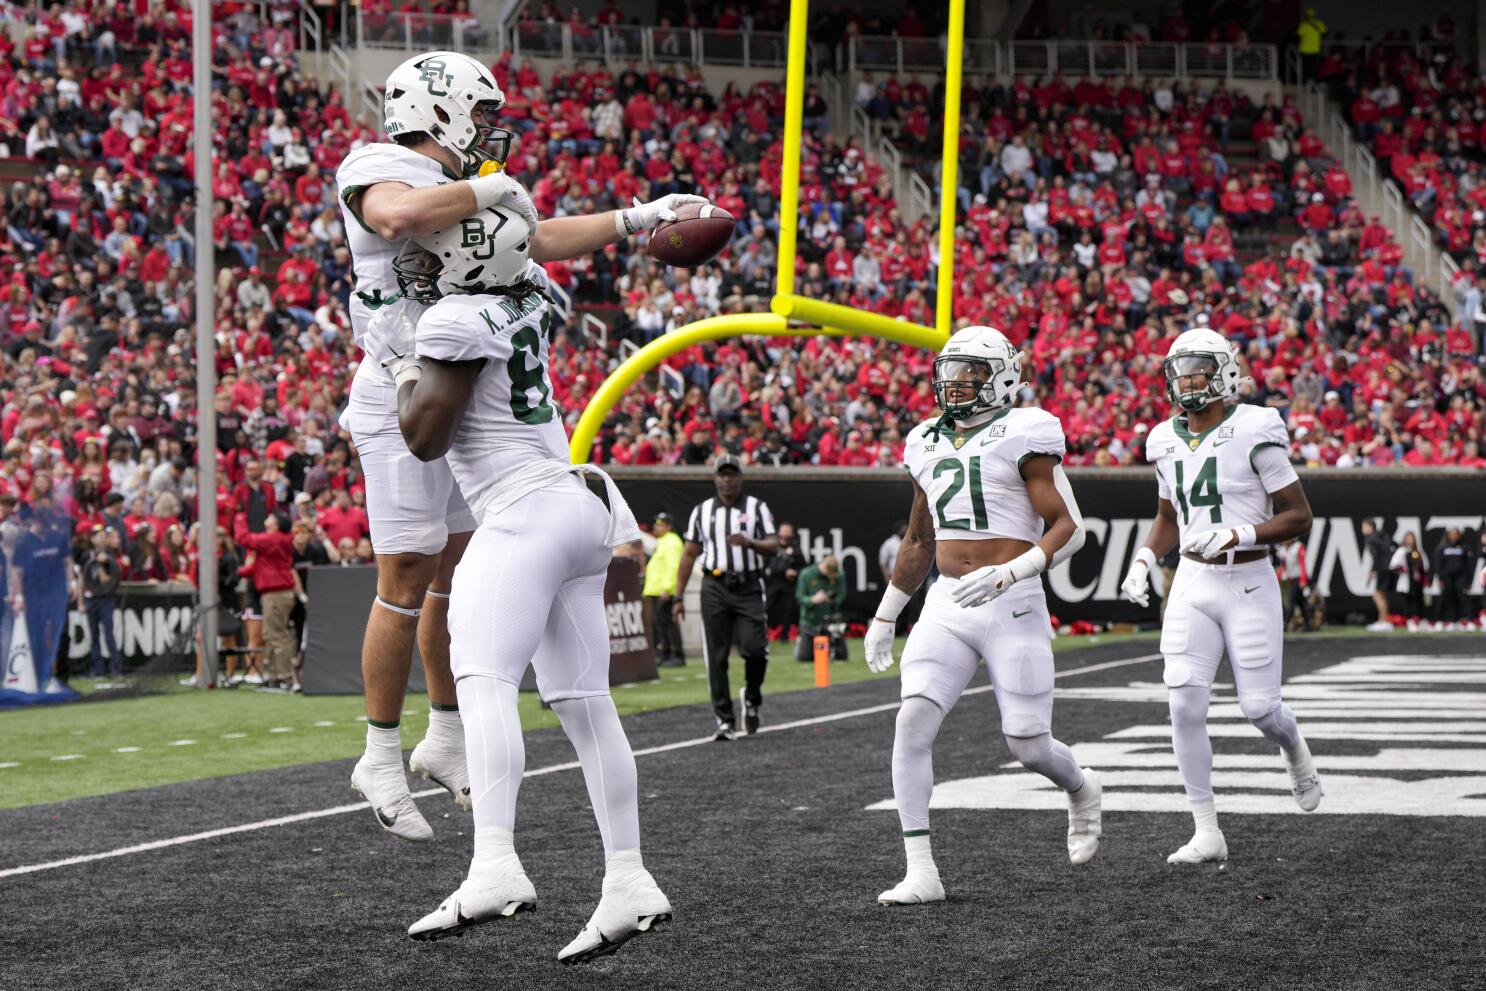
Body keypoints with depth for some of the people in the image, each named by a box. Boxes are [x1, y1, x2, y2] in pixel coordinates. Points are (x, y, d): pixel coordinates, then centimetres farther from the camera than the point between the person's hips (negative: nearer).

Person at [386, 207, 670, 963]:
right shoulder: (528, 301, 13)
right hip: (579, 508, 9)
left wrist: (405, 375, 6)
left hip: (525, 512, -9)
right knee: (584, 703, 8)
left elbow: (425, 438, -9)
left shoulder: (458, 322, -10)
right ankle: (628, 884, 8)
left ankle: (495, 866, -36)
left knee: (483, 679, -20)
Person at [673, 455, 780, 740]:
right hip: (715, 588, 2)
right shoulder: (702, 511, 12)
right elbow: (690, 554, 13)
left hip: (748, 588, -2)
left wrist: (749, 542, -23)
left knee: (754, 648, -13)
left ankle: (752, 697, 16)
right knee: (716, 656, -3)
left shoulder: (757, 508, 6)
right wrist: (678, 597, 8)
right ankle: (724, 719, 2)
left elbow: (773, 546, -2)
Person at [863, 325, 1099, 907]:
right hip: (946, 608, 5)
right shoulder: (929, 444, 13)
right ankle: (921, 874, -11)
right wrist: (884, 616, 27)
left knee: (1029, 746, -2)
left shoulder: (1023, 437, -6)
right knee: (912, 724, -14)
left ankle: (1082, 792, 35)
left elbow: (1068, 529, -9)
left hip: (1012, 606, -5)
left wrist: (1009, 573, -24)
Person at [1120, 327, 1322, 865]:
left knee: (1259, 706, 0)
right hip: (1192, 584, 5)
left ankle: (1295, 751, 38)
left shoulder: (1254, 433, -12)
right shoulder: (1167, 441, 6)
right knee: (1185, 706, -8)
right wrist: (1143, 562, 4)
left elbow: (1298, 517, -11)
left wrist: (1236, 535, -23)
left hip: (1248, 584, -4)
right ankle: (1207, 832, -1)